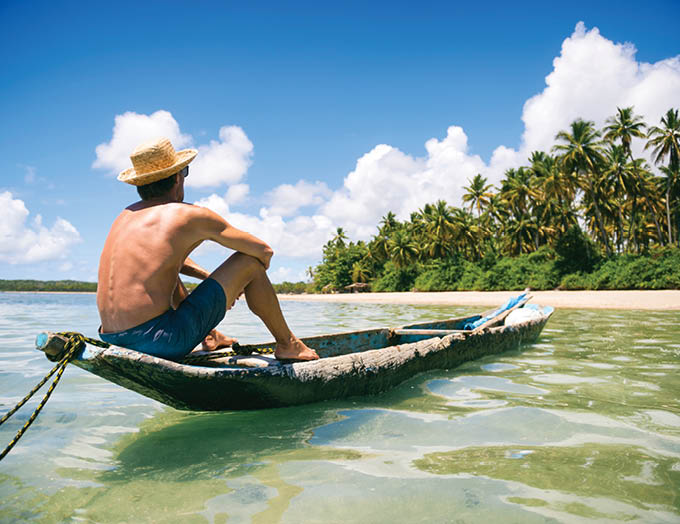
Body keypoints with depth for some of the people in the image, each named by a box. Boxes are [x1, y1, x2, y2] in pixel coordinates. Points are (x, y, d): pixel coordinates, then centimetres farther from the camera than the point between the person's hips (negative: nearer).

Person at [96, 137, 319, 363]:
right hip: (160, 343, -7)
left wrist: (209, 277, 30)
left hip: (113, 341, 8)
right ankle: (287, 344, 17)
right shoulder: (191, 215, -4)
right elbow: (264, 251, 4)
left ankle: (208, 336, 44)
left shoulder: (127, 215, 15)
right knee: (249, 261, 1)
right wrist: (237, 282, 23)